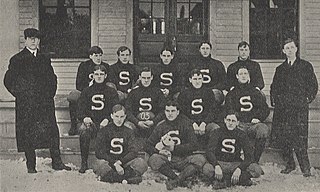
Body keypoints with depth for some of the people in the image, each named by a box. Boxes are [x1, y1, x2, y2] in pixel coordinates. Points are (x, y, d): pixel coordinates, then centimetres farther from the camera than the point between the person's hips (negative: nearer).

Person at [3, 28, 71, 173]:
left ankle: (56, 162, 5)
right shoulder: (17, 59, 4)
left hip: (45, 103, 3)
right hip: (25, 105, -3)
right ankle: (31, 166, 10)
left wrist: (50, 94, 9)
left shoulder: (45, 59, 15)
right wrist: (20, 94, -3)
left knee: (52, 131, -2)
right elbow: (8, 81, 3)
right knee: (27, 135, 0)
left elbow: (52, 78, 21)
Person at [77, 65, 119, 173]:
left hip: (105, 123, -1)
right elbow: (80, 108, 10)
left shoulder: (111, 92, 15)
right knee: (83, 131, -34)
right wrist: (85, 118, -12)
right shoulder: (86, 91, 19)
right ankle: (84, 163, -23)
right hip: (90, 122, 1)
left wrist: (107, 119, -16)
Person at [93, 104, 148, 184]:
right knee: (98, 166, -36)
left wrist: (120, 162, -16)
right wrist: (114, 164, -19)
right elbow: (99, 153, -6)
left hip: (124, 163, 2)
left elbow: (133, 152, 2)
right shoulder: (104, 131, 4)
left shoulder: (129, 132, 13)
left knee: (142, 163, -24)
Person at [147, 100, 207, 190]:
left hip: (184, 160, 0)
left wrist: (174, 148, -14)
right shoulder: (160, 127, 9)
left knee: (200, 159, -30)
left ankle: (175, 181, -32)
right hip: (167, 160, 1)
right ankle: (179, 180, -25)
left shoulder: (185, 124, 3)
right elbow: (149, 146, 8)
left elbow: (193, 145, -5)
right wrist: (159, 151, -14)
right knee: (153, 160, -31)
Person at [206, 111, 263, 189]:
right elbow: (209, 151, -16)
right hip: (219, 163, -1)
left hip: (235, 163, 1)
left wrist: (239, 169, -28)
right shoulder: (217, 132, -4)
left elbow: (248, 156, -8)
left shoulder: (242, 135, 0)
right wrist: (216, 166, -36)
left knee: (257, 170, -24)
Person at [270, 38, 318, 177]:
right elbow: (274, 87, 21)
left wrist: (307, 99, -3)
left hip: (299, 107, -4)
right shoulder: (280, 69, 18)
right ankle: (289, 164, 13)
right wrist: (274, 100, 8)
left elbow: (313, 85, 7)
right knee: (283, 137, 0)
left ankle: (305, 167, -6)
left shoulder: (305, 66, 8)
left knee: (300, 138, -12)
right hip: (282, 107, 4)